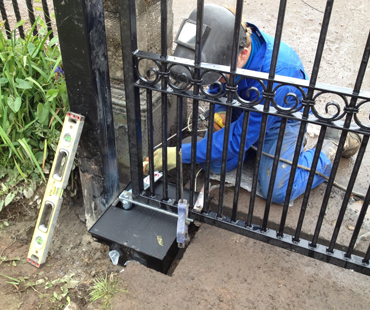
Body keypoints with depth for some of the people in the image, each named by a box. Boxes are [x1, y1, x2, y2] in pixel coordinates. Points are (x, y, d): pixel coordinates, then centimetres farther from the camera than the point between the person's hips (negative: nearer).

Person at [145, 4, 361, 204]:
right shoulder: (226, 46, -24)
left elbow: (239, 138, -35)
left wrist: (181, 154, -33)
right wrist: (220, 112, -21)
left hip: (283, 120, -5)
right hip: (243, 111, 6)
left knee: (278, 192, -13)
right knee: (214, 164, -7)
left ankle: (335, 145, 8)